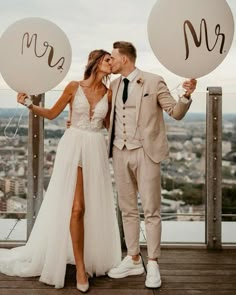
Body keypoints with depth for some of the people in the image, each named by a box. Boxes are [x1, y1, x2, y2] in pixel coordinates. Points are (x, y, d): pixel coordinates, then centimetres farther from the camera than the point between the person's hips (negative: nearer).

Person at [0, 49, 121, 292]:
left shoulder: (108, 93, 6)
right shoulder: (74, 87, -1)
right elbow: (52, 113, 5)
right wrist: (29, 105, -8)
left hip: (96, 150, 3)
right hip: (73, 147, -3)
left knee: (95, 207, 6)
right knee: (76, 207, -8)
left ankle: (92, 260, 22)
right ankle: (81, 267, -1)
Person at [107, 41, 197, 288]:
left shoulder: (153, 82, -5)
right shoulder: (114, 85, 9)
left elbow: (176, 113, -3)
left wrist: (186, 96, -21)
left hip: (145, 153, -5)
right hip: (120, 153, 5)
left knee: (151, 211, -1)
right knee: (127, 209, 11)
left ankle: (152, 264, 10)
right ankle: (133, 260, 23)